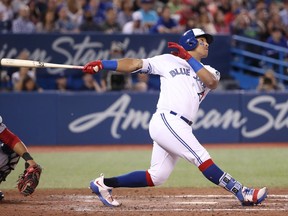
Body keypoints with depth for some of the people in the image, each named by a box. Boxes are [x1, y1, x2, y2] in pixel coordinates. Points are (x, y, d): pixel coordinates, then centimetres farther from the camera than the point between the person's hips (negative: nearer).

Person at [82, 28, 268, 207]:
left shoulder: (208, 71, 23)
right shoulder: (169, 61, 11)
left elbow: (212, 82, -1)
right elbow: (134, 64, 8)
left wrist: (189, 58, 0)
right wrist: (101, 64, -2)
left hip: (181, 128, 7)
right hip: (166, 121, -7)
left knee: (156, 177, 6)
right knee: (201, 157, -16)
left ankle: (104, 183, 16)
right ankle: (242, 192, -20)